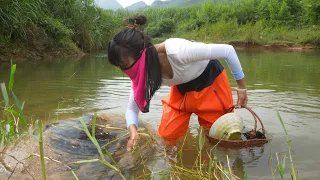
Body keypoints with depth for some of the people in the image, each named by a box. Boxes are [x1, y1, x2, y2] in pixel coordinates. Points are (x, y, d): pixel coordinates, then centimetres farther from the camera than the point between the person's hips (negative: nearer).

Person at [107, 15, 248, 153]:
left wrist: (241, 86, -20)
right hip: (182, 88, 5)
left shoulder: (178, 51, -41)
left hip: (210, 80, -4)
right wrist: (133, 132, -31)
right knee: (167, 135, 0)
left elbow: (227, 50, -30)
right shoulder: (143, 72, -22)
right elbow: (132, 108, -9)